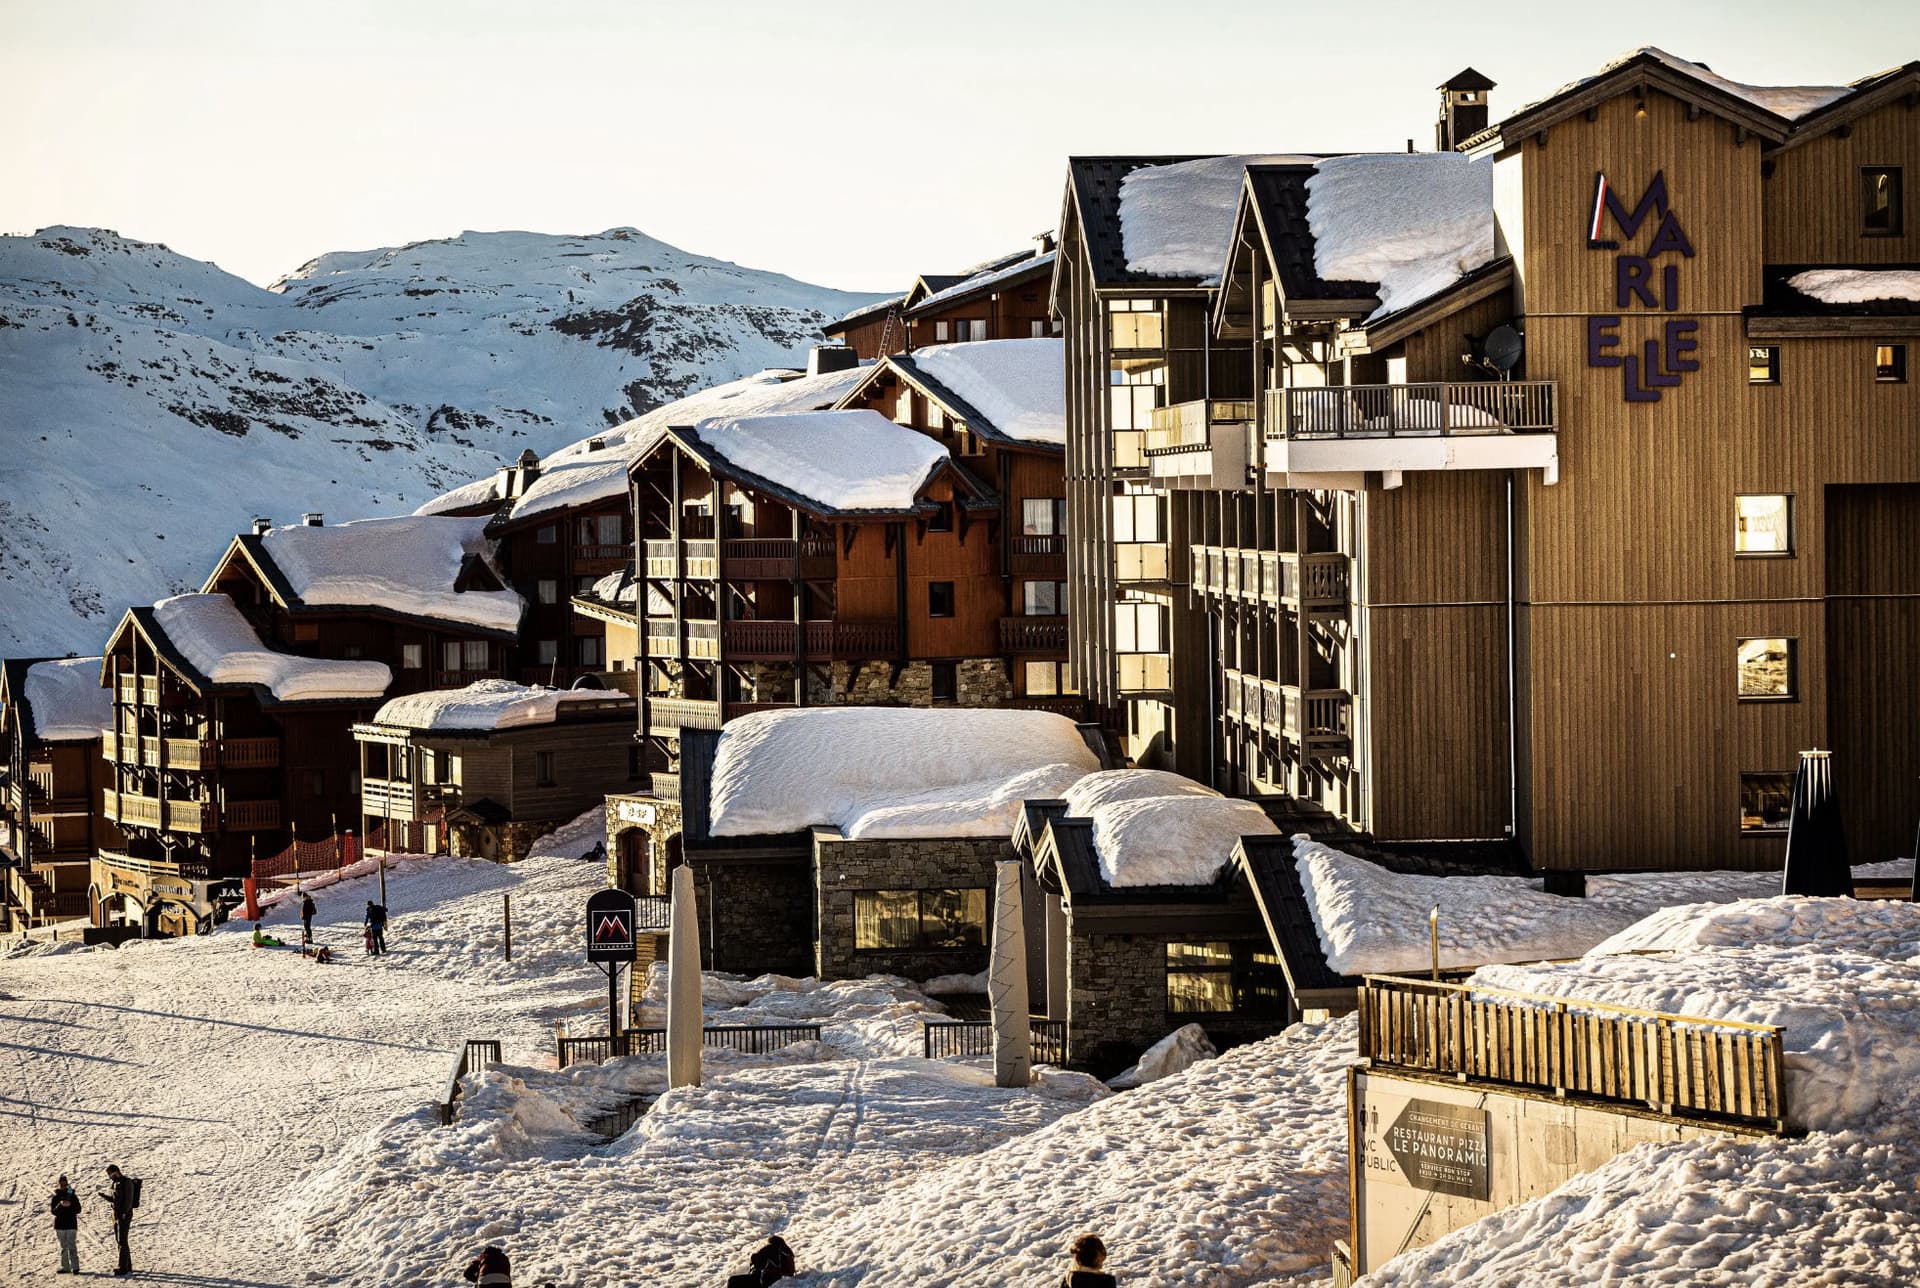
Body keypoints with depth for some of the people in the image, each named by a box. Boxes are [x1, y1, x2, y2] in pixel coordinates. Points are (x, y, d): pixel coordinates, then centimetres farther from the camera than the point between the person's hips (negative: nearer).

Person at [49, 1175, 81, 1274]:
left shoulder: (72, 1196, 3)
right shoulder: (56, 1197, 6)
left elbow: (78, 1209, -1)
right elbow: (53, 1211, -3)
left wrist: (70, 1205, -18)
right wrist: (60, 1205, -21)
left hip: (71, 1225, -3)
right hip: (59, 1225, 3)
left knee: (71, 1246, -9)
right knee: (63, 1247, 9)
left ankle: (75, 1267, -11)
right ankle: (65, 1267, 14)